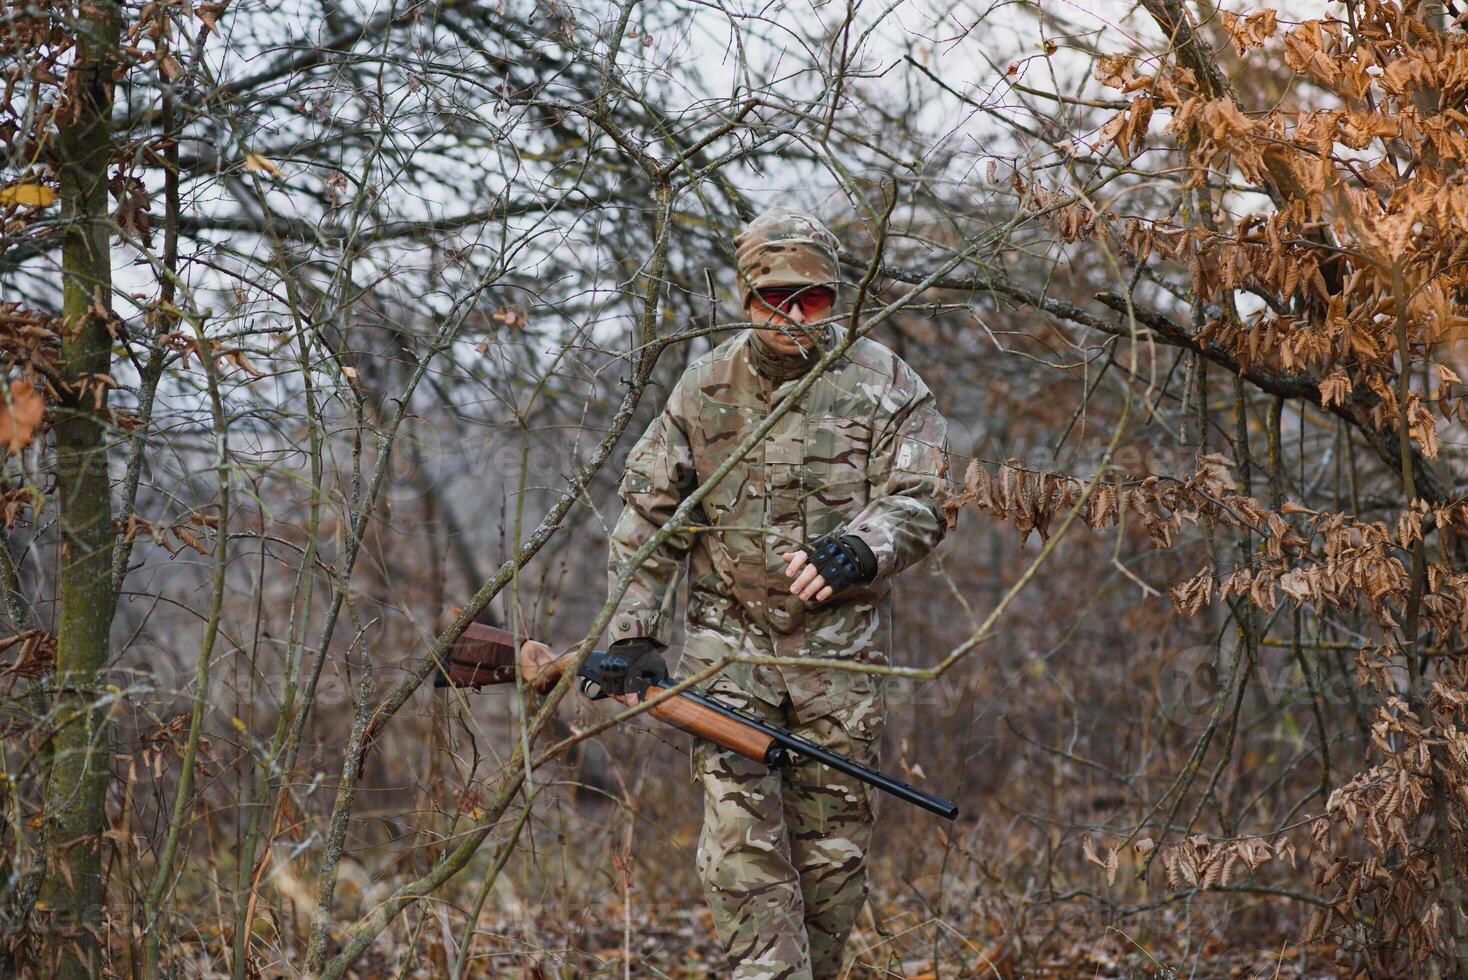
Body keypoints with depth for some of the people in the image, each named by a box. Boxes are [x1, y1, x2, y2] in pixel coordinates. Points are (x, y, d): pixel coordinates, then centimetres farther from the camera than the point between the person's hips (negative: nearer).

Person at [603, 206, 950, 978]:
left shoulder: (883, 386, 1)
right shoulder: (704, 388, 5)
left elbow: (919, 503, -4)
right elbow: (648, 514, 9)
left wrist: (855, 551, -25)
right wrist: (631, 631, 2)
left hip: (838, 641, 0)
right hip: (728, 636, 0)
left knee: (833, 837, 5)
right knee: (740, 830, -12)